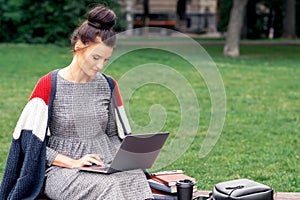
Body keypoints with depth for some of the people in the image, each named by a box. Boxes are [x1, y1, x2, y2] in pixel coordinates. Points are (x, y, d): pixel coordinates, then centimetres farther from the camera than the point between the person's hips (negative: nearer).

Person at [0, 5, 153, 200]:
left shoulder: (107, 85, 11)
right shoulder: (48, 86, -3)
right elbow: (32, 142, -4)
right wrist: (73, 163, -15)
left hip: (105, 166, 4)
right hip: (61, 168, -4)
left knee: (136, 177, -29)